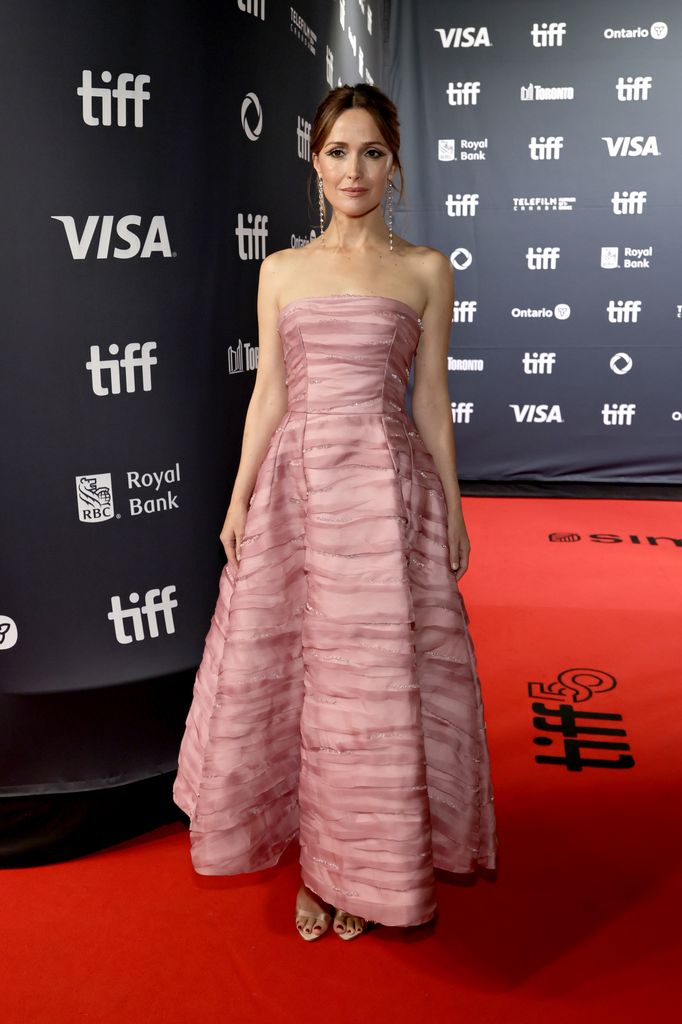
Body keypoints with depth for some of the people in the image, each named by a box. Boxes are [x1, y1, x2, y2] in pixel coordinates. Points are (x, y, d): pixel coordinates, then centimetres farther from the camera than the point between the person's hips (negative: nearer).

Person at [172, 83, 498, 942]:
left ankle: (371, 868, 24)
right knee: (288, 670, 5)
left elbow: (431, 397, 5)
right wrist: (239, 499, 4)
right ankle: (317, 861, 26)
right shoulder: (282, 271, 10)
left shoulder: (425, 270, 5)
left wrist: (452, 509, 3)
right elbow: (268, 394, 9)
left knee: (383, 677, 2)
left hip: (387, 487, -2)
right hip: (296, 485, 2)